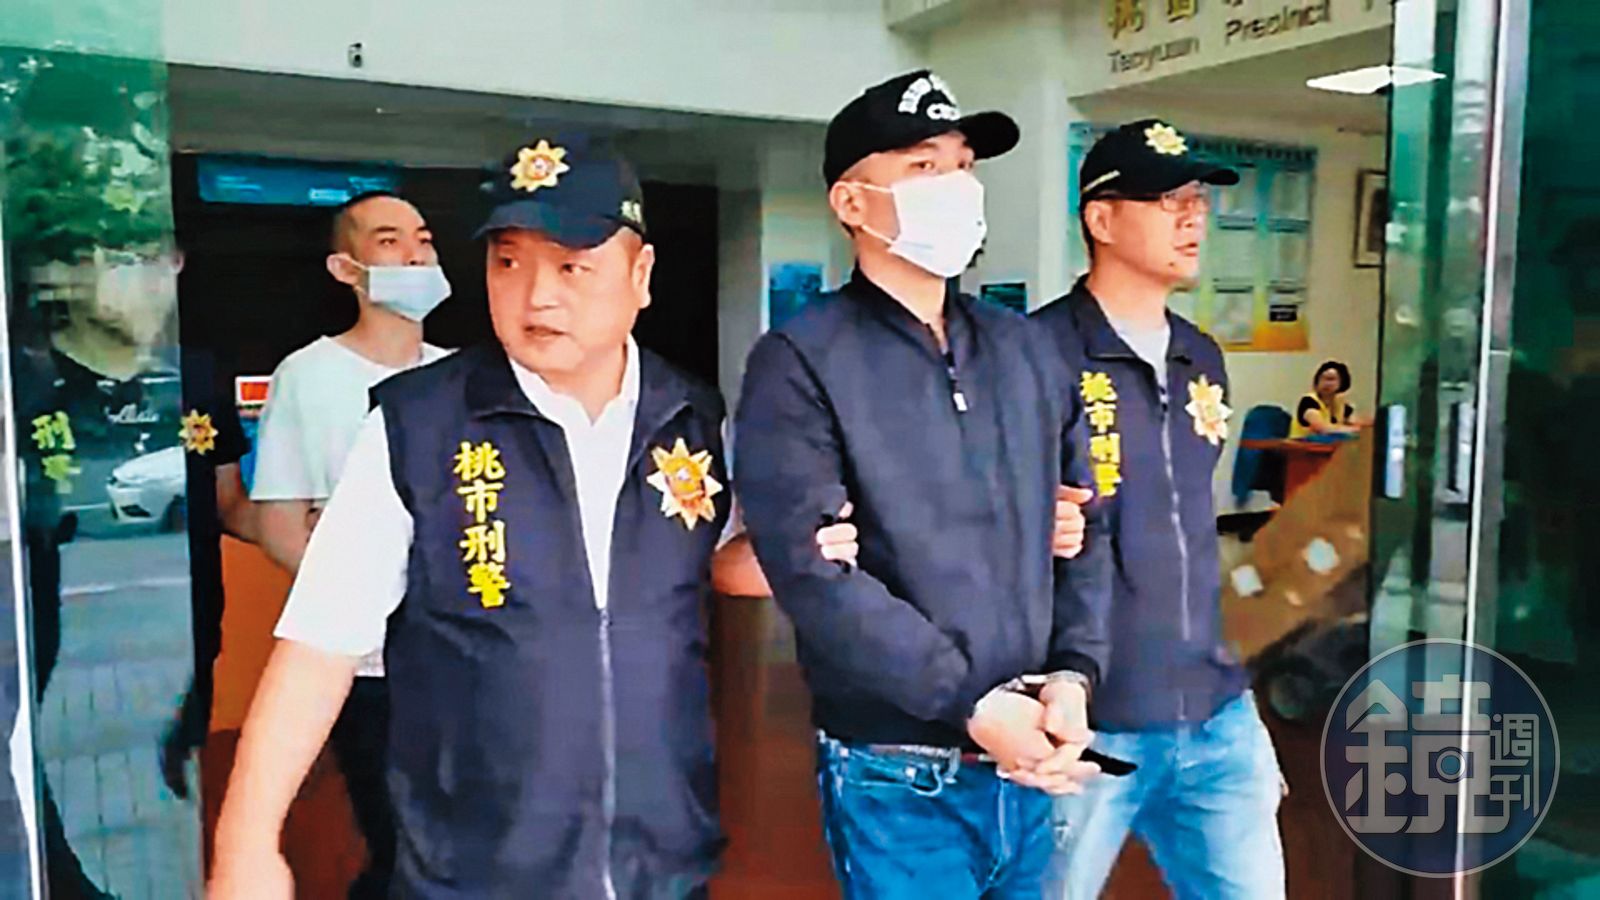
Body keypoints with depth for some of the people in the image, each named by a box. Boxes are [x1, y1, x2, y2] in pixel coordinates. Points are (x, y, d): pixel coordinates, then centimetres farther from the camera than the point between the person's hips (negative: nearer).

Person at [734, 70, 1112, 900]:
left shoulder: (1022, 349, 9)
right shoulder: (801, 363, -9)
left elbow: (1083, 524, 9)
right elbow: (814, 571, -18)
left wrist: (1073, 675, -5)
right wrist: (973, 705, -18)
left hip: (1030, 765, 6)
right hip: (897, 781, -5)